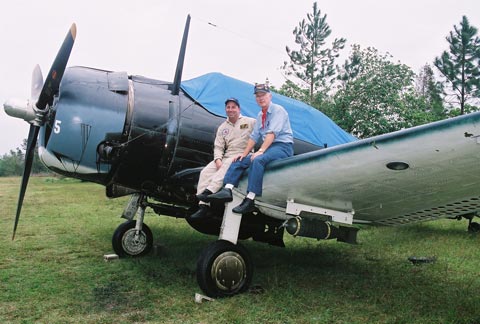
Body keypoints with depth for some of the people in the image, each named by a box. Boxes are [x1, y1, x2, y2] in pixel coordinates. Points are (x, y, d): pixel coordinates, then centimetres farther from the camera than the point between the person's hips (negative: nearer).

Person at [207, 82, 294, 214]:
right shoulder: (260, 115, 19)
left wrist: (261, 151, -26)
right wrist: (244, 154, 4)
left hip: (283, 146, -8)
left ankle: (250, 200, -36)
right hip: (268, 147, 8)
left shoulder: (278, 110, -6)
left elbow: (272, 133, -18)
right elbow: (254, 136, 15)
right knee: (239, 161, -4)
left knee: (257, 160, -34)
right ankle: (227, 190, -18)